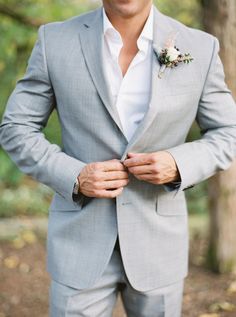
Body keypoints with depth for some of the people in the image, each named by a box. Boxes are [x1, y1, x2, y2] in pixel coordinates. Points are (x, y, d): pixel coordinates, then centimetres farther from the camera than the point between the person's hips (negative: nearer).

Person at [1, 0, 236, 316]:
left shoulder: (199, 48, -6)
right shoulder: (56, 41, -6)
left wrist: (178, 165, -17)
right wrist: (75, 177, -17)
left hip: (157, 241, 1)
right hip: (82, 240, -1)